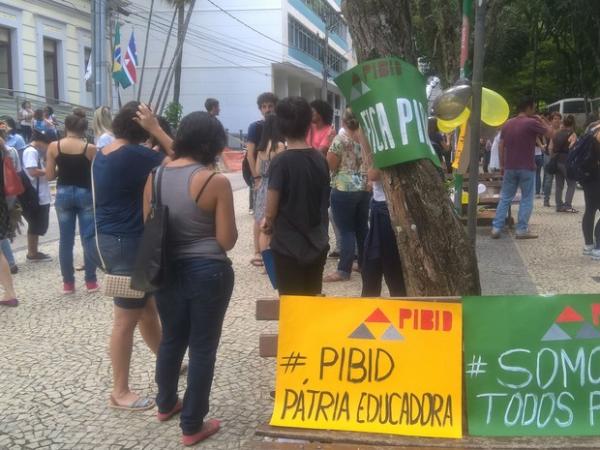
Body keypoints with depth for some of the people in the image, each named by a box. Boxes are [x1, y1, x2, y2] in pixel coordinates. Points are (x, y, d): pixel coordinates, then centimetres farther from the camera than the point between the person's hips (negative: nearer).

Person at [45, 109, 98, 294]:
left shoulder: (54, 146, -4)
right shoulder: (90, 149, -8)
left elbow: (49, 175, -2)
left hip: (63, 194, 2)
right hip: (85, 194, -1)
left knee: (66, 239, 7)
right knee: (88, 238, 4)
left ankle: (68, 283, 11)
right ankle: (90, 281, 7)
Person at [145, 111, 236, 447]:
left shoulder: (154, 176, 0)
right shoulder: (216, 182, -15)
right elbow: (227, 240, -13)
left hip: (166, 270, 6)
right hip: (207, 272, -5)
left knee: (172, 338, 24)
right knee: (203, 346, 7)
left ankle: (166, 404, 42)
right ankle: (193, 426, 16)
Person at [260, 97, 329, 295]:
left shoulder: (281, 161, -15)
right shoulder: (320, 159, 1)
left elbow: (271, 210, -14)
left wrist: (269, 224, 9)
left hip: (288, 246, -5)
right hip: (317, 245, 5)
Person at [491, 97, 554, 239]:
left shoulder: (507, 124, 8)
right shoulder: (531, 122, -10)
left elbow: (501, 146, 9)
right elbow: (551, 133, -5)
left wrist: (502, 165, 15)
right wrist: (541, 120, 8)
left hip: (510, 167, 5)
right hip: (527, 168, -5)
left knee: (505, 198, 10)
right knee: (527, 199, 4)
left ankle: (496, 228, 5)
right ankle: (522, 230, 2)